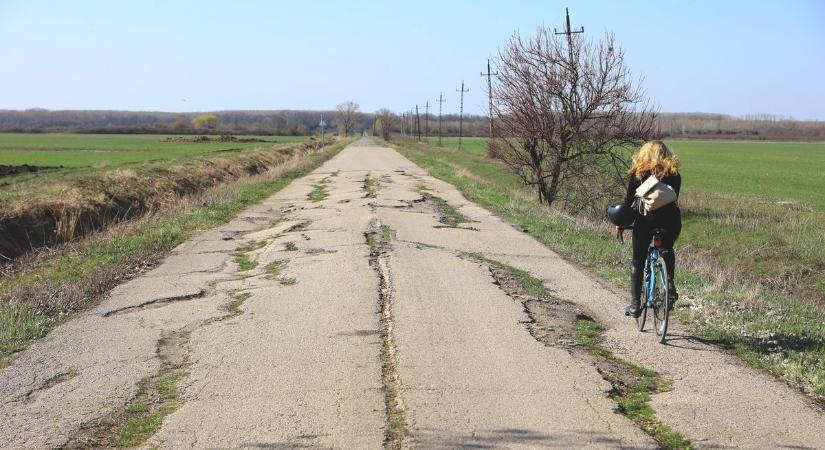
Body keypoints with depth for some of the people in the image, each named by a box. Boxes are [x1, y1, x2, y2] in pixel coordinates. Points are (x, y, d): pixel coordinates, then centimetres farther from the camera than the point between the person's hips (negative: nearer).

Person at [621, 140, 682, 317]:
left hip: (646, 220, -2)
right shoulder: (673, 174, 11)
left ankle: (635, 304, 9)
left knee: (638, 262, 10)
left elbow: (629, 199, 4)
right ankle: (670, 284, 9)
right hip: (670, 220, 2)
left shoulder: (638, 173, 6)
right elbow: (674, 199, 13)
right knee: (667, 251, 31)